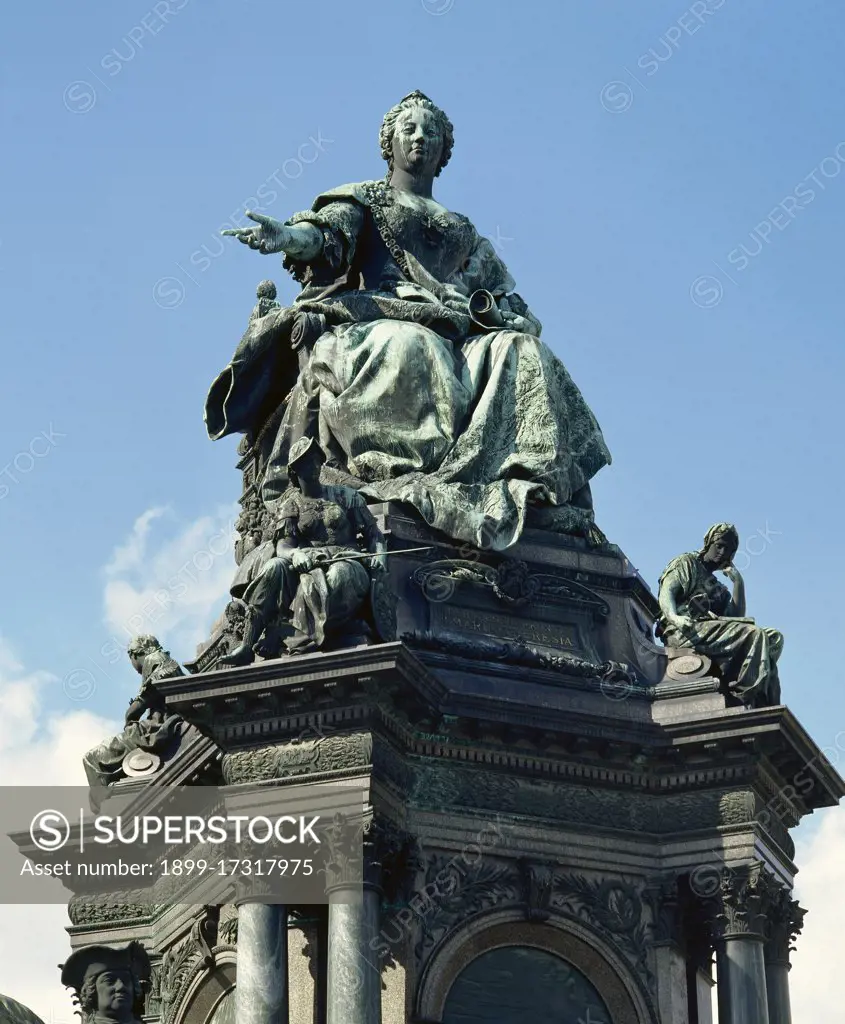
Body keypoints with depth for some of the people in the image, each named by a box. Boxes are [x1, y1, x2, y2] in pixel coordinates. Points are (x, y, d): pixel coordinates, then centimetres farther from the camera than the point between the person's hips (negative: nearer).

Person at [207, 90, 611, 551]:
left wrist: (518, 317, 0)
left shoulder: (464, 232, 35)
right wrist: (287, 237, -24)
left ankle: (541, 489, -45)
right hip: (375, 319, -4)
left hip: (452, 332, 4)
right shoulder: (363, 199, 23)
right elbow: (327, 232, 1)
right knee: (408, 349, -41)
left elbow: (505, 294, 25)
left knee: (520, 353, -28)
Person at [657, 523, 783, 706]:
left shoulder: (719, 589, 34)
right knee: (754, 634, -25)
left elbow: (737, 617, 18)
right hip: (685, 631, -7)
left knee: (773, 638, -14)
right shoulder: (686, 562, 17)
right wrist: (674, 617, -24)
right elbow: (666, 593, -3)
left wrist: (738, 582, 16)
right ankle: (746, 697, -36)